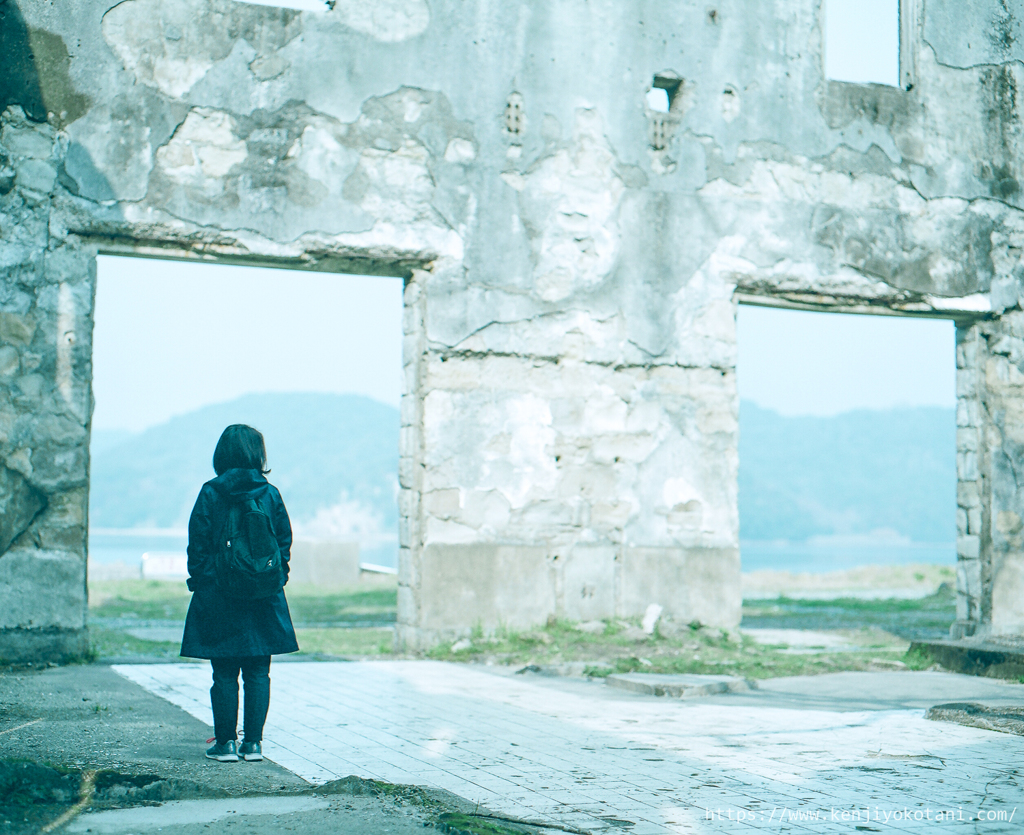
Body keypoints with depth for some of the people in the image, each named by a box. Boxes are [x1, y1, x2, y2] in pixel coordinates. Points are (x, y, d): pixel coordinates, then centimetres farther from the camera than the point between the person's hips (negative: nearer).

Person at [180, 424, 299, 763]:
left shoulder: (210, 494, -5)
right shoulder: (270, 494, 0)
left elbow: (197, 544, -4)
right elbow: (285, 542, 4)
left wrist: (199, 581, 7)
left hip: (219, 596, -1)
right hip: (264, 599, 2)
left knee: (224, 673, 5)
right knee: (258, 672, 7)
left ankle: (226, 743, 7)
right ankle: (253, 743, 8)